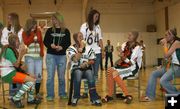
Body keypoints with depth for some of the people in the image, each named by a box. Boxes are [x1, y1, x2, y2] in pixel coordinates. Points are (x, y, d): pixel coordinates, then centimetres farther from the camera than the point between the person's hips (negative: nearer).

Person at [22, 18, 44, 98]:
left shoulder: (38, 32, 9)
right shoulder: (25, 33, 2)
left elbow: (41, 43, 13)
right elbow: (26, 42, -12)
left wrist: (42, 51, 2)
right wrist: (32, 34, -12)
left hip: (38, 56, 3)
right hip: (29, 57, -3)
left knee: (39, 76, 4)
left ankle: (37, 92, 17)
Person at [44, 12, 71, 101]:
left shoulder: (66, 31, 4)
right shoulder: (49, 30, 6)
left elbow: (68, 43, 2)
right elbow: (45, 42, 4)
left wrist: (62, 47, -16)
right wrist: (50, 45, -16)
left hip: (62, 56, 0)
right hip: (51, 55, 0)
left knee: (61, 76, 9)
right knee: (50, 76, -2)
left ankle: (62, 93, 22)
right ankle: (50, 95, 6)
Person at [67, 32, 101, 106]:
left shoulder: (88, 48, 10)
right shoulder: (71, 48, 2)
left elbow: (92, 61, 11)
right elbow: (75, 59, -16)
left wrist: (86, 63, -10)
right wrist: (81, 48, -15)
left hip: (87, 68, 2)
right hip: (76, 69, -2)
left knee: (90, 74, -31)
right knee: (78, 73, -36)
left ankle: (94, 98, -25)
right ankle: (76, 97, -19)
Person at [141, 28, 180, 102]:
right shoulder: (170, 43, 16)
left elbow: (166, 55, -16)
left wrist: (165, 44, -8)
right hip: (171, 65, 10)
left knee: (163, 80, -27)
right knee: (153, 74, 2)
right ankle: (150, 96, 2)